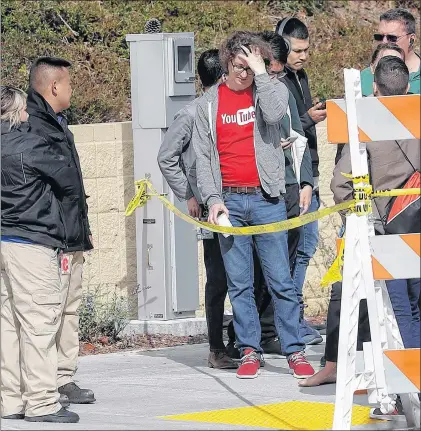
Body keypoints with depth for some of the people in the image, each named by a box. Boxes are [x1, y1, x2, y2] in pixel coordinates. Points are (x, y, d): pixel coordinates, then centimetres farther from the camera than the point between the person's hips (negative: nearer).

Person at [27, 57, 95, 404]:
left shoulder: (57, 124, 19)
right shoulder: (33, 126, -15)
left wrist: (83, 228, 24)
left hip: (72, 238, 11)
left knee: (71, 307, 14)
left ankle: (65, 378, 20)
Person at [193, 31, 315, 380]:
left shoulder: (272, 89, 5)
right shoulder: (210, 102, 10)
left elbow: (274, 114, -19)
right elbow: (203, 155, 7)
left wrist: (260, 73, -10)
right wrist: (212, 198, -4)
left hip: (267, 198, -2)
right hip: (229, 200, 2)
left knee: (280, 280, -3)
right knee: (239, 283, 3)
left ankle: (295, 351, -1)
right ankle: (250, 351, 8)